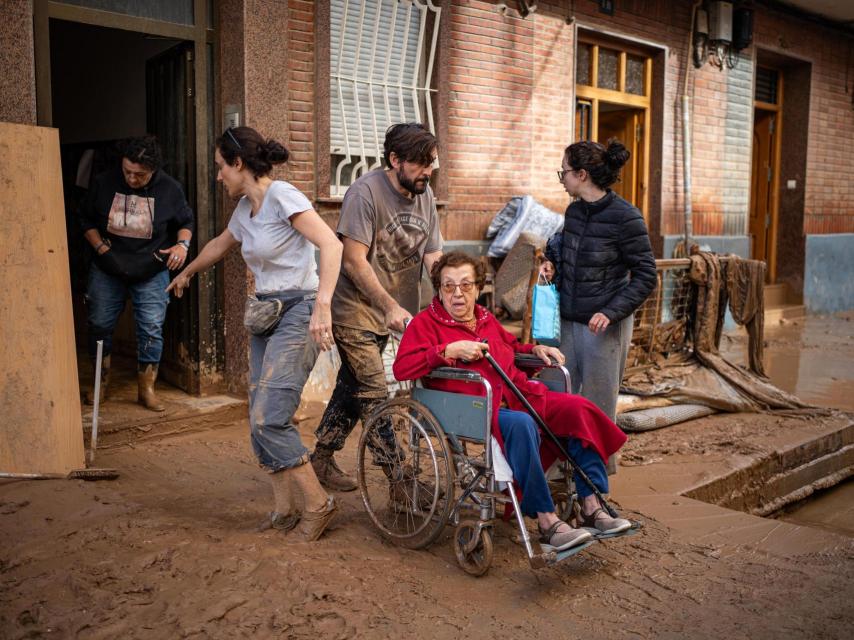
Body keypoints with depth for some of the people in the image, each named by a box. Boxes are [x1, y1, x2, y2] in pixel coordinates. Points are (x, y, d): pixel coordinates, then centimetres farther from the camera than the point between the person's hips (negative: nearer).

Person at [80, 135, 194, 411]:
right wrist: (102, 248, -10)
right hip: (107, 270, 2)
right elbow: (87, 220, 4)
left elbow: (186, 221, 5)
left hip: (151, 273, -1)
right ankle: (102, 383, 26)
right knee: (99, 325, 8)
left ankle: (146, 389, 11)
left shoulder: (170, 189, -10)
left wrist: (183, 244, -15)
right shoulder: (105, 183, -8)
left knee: (151, 330, -3)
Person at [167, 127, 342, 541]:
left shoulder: (281, 196, -12)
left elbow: (332, 245, -24)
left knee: (268, 418, -15)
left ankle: (317, 504, -1)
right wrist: (186, 273, 51)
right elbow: (219, 246, 36)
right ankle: (284, 512, 13)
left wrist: (322, 305, -34)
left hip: (297, 311, -9)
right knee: (261, 421, 4)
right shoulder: (245, 209, 15)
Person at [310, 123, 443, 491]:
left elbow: (432, 256, 6)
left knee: (353, 387, 14)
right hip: (355, 310, -7)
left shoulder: (424, 194, 4)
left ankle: (321, 458, 28)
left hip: (387, 312, 8)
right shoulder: (365, 192, -18)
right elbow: (354, 261, -21)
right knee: (375, 395, -9)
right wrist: (391, 307, -25)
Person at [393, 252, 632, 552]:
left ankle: (592, 507, -11)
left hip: (517, 396, 8)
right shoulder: (425, 322, 4)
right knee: (520, 424, -37)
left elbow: (510, 348, 43)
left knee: (578, 408, -11)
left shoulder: (487, 319, 25)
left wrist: (534, 349, 21)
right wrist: (450, 350, -17)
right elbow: (401, 368, -11)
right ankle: (546, 522, -32)